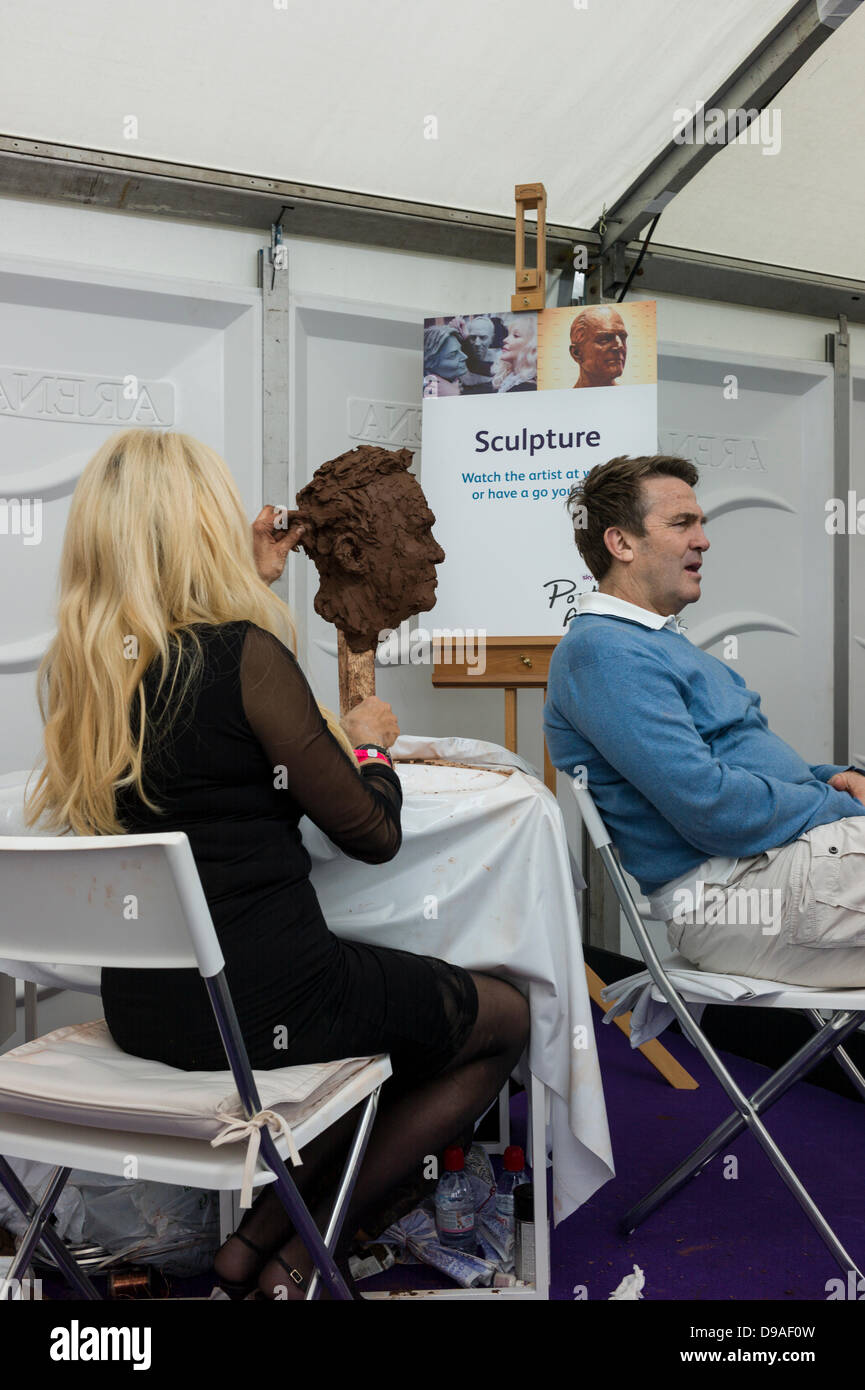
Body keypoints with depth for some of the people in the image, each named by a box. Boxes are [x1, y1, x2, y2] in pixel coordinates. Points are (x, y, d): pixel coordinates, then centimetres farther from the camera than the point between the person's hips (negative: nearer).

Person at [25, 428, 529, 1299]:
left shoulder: (80, 665, 2)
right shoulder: (244, 654, -20)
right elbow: (373, 833, -13)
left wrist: (248, 582, 26)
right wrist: (368, 740, 7)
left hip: (140, 1004, 8)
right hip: (258, 997, -8)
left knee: (411, 1004, 28)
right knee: (507, 1018, 16)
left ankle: (257, 1235, 23)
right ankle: (297, 1255, 16)